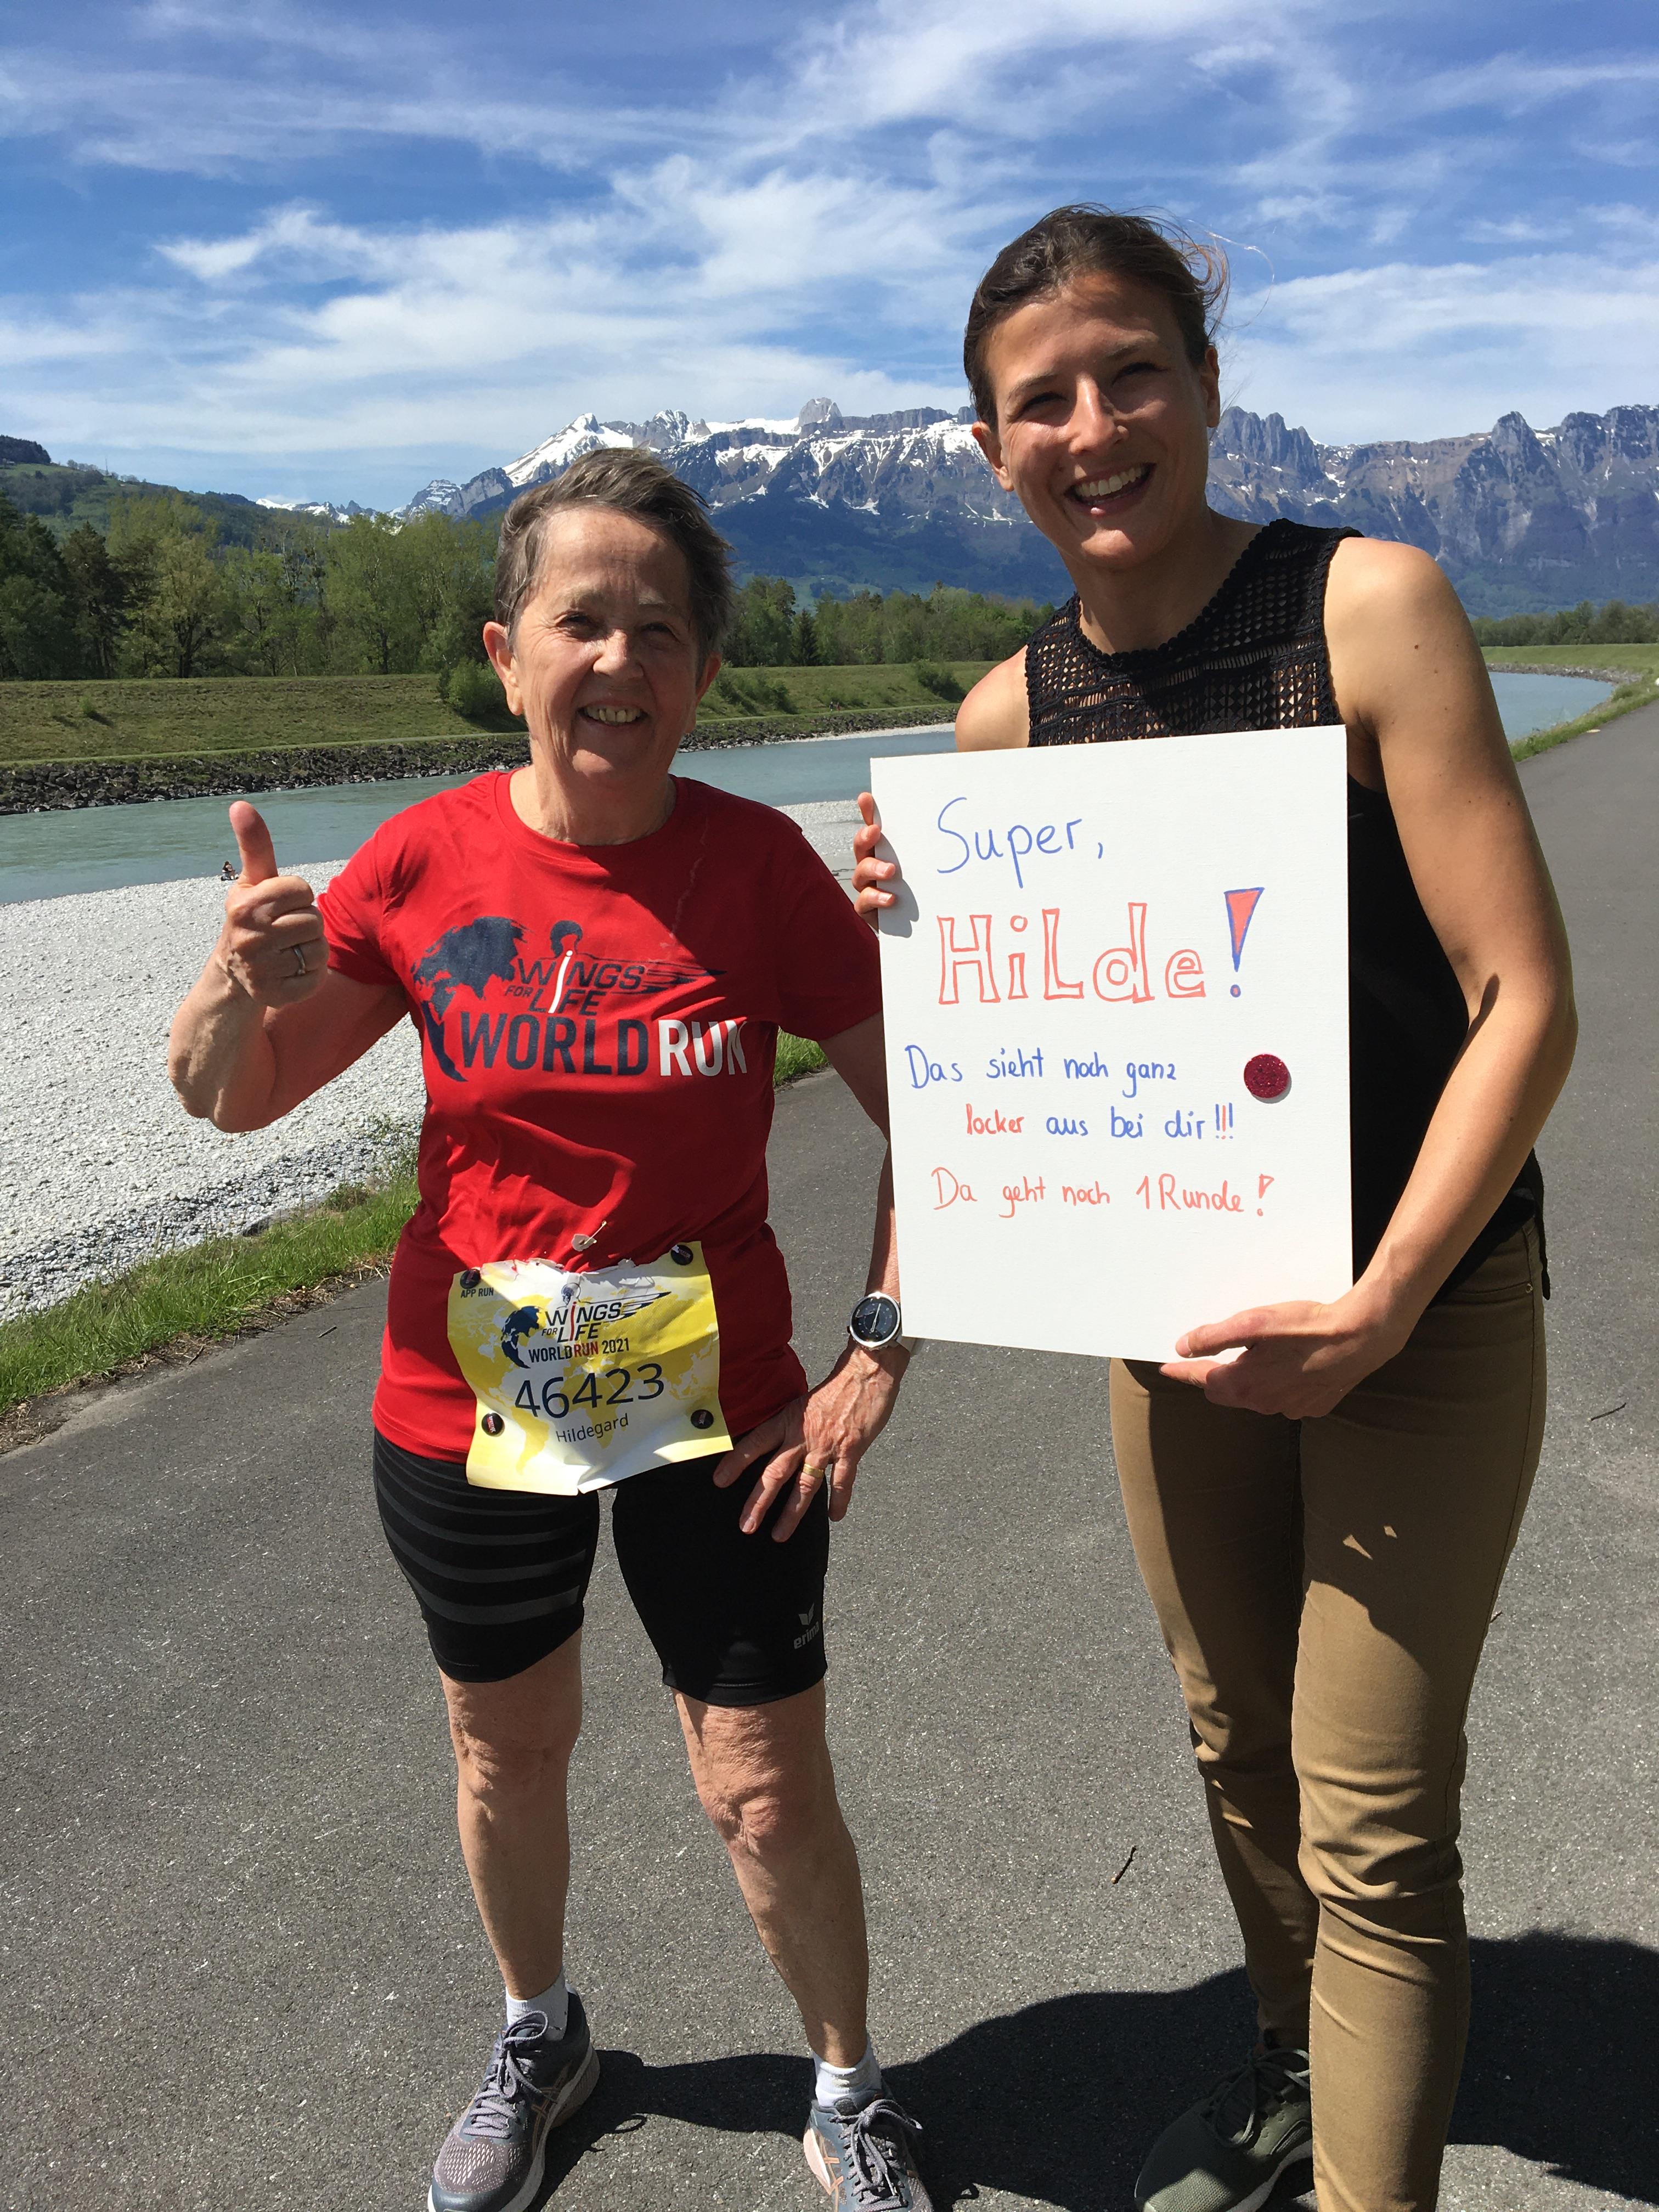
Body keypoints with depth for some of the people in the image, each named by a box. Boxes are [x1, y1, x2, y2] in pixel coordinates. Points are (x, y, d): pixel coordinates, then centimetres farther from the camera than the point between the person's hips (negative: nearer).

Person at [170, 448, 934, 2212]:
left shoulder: (760, 863, -12)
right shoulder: (425, 861, -9)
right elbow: (226, 1098, -1)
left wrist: (878, 1352, -12)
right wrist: (244, 980, -22)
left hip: (715, 1408, -1)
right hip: (469, 1408, 2)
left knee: (767, 1791, 8)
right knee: (507, 1750, 22)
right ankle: (538, 2038, 53)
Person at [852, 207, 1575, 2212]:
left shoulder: (1368, 605, -15)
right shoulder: (1011, 712, -1)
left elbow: (1525, 999, -18)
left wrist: (1378, 1306, -25)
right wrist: (914, 918, -10)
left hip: (1420, 1305, -4)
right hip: (1170, 1298, 5)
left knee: (1371, 1826, 2)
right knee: (1237, 1741, 21)